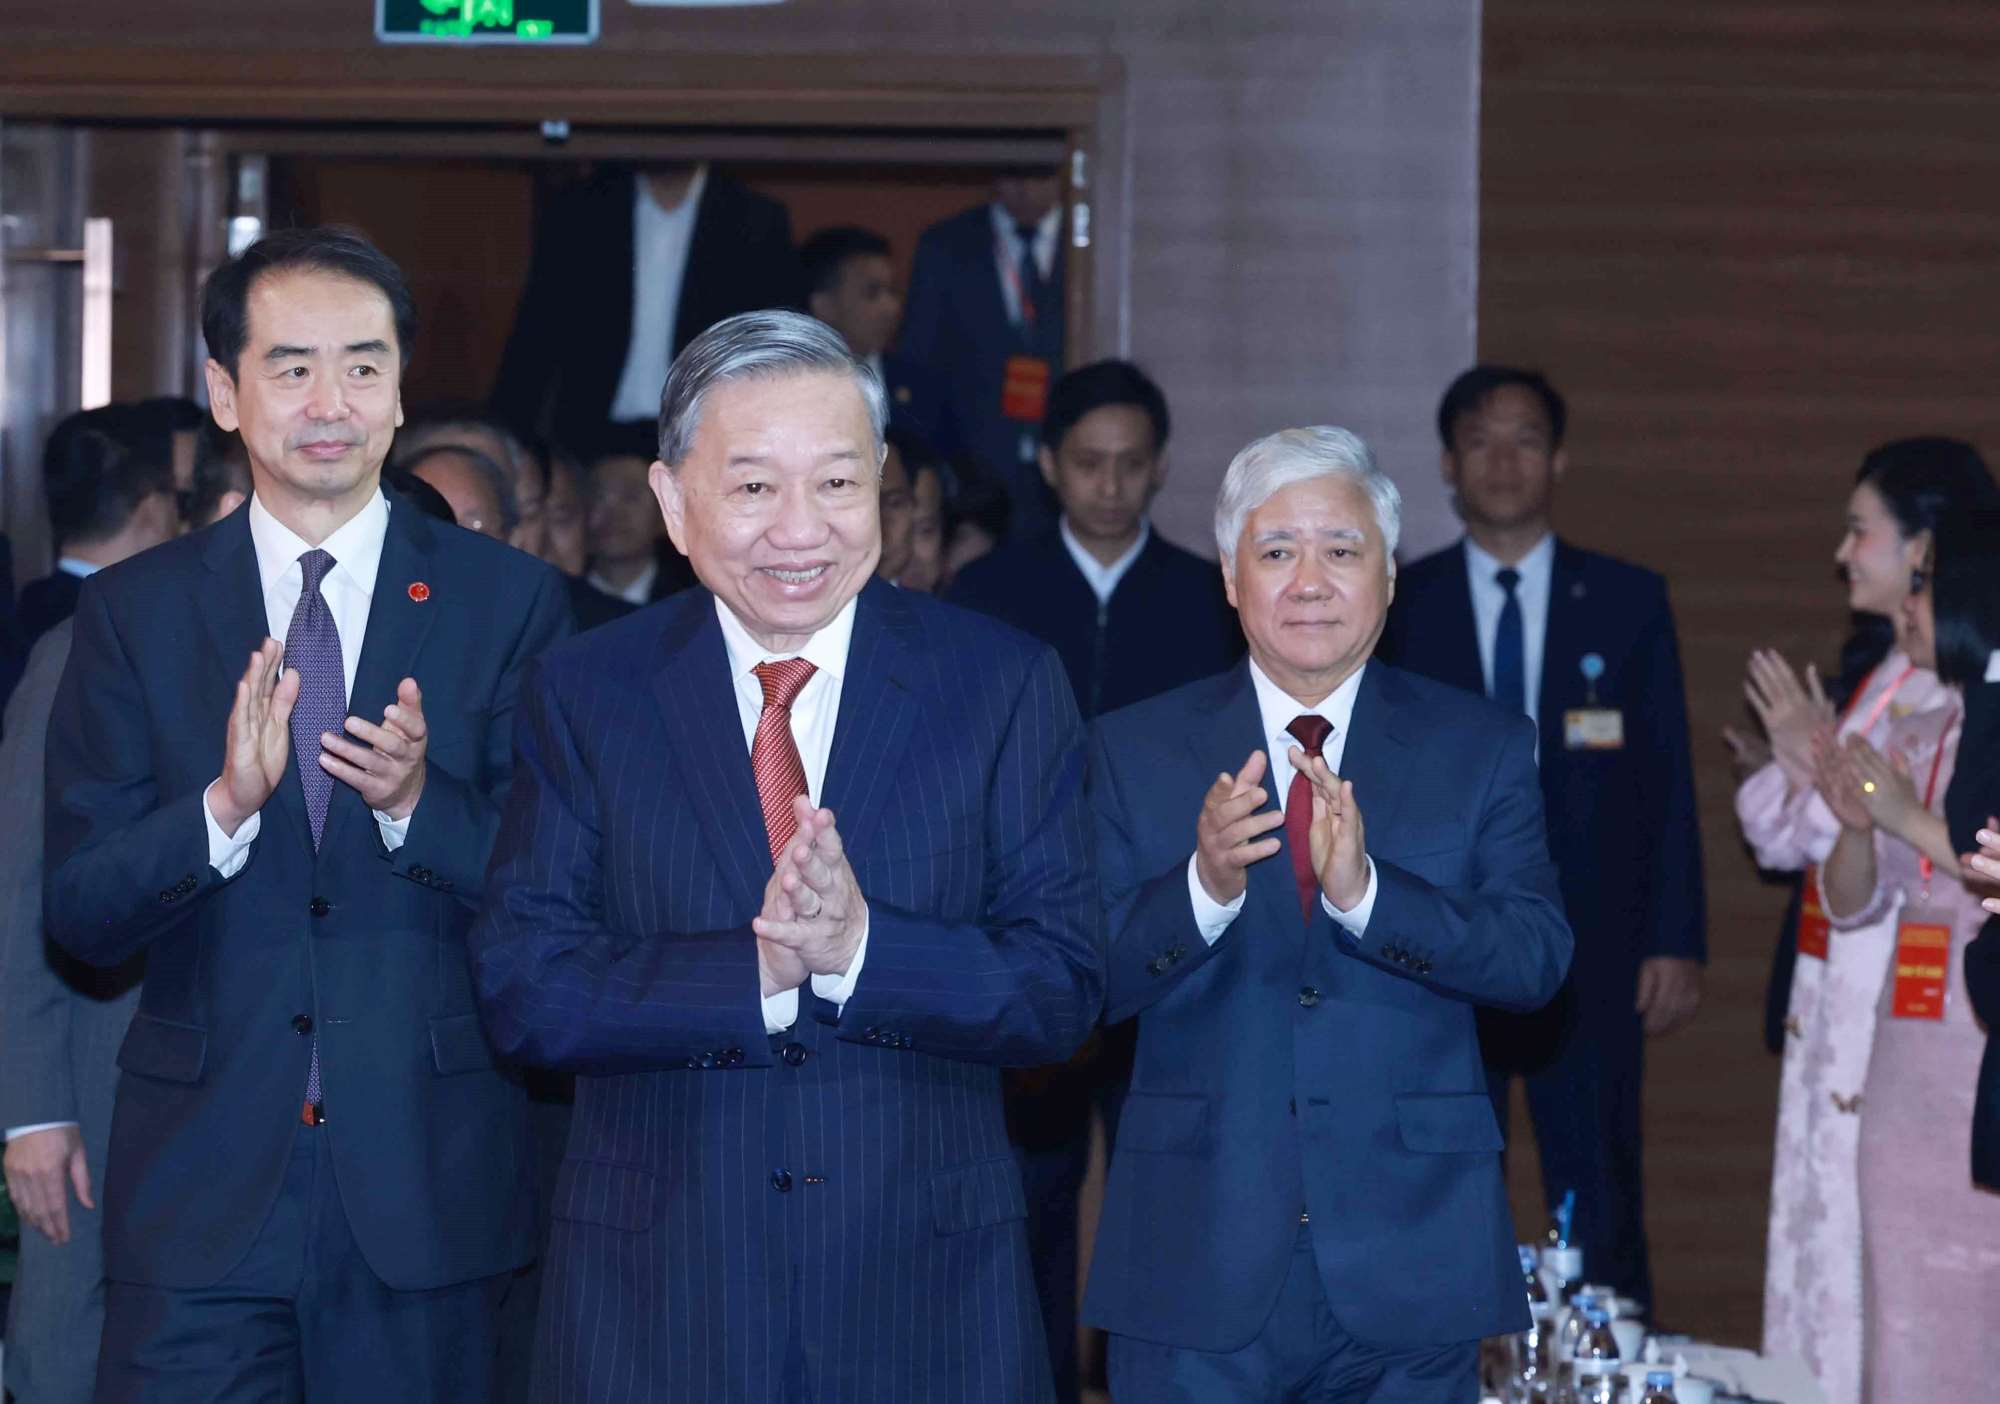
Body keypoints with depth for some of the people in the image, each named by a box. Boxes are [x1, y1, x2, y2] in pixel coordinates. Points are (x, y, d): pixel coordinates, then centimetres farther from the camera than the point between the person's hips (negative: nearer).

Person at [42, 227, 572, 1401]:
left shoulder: (511, 602, 1)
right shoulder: (134, 612, 4)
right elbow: (79, 915, -1)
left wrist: (419, 800, -19)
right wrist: (225, 805, -19)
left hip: (433, 1186, 0)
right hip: (199, 1192, 0)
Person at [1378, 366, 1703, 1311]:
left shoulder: (1629, 602, 6)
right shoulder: (1397, 608, 6)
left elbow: (1668, 780, 4)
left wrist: (1676, 942, -2)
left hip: (1589, 959, 0)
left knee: (1602, 1224, 1)